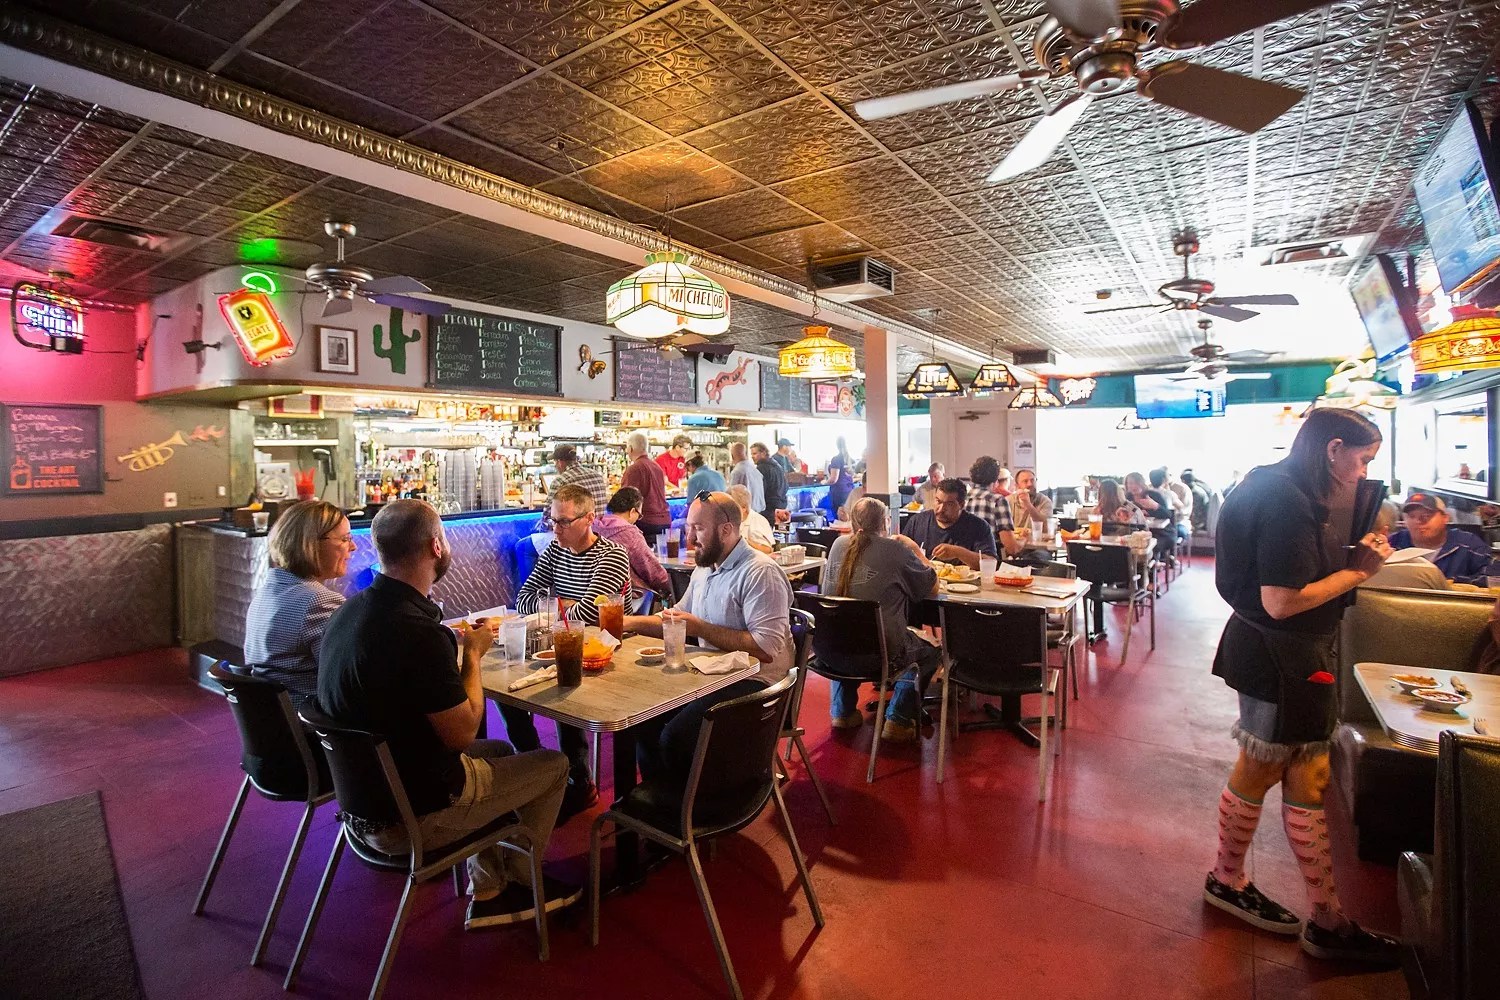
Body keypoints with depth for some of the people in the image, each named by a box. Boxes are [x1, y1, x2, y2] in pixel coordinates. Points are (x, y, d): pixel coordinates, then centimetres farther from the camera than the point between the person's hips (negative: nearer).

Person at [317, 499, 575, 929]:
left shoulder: (350, 611, -3)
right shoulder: (417, 631, -32)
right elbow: (462, 732, -22)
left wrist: (457, 647, 6)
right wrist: (473, 653, -10)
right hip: (409, 818, -9)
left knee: (500, 751, 26)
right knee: (553, 764, 7)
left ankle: (488, 891, 31)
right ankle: (519, 879, 29)